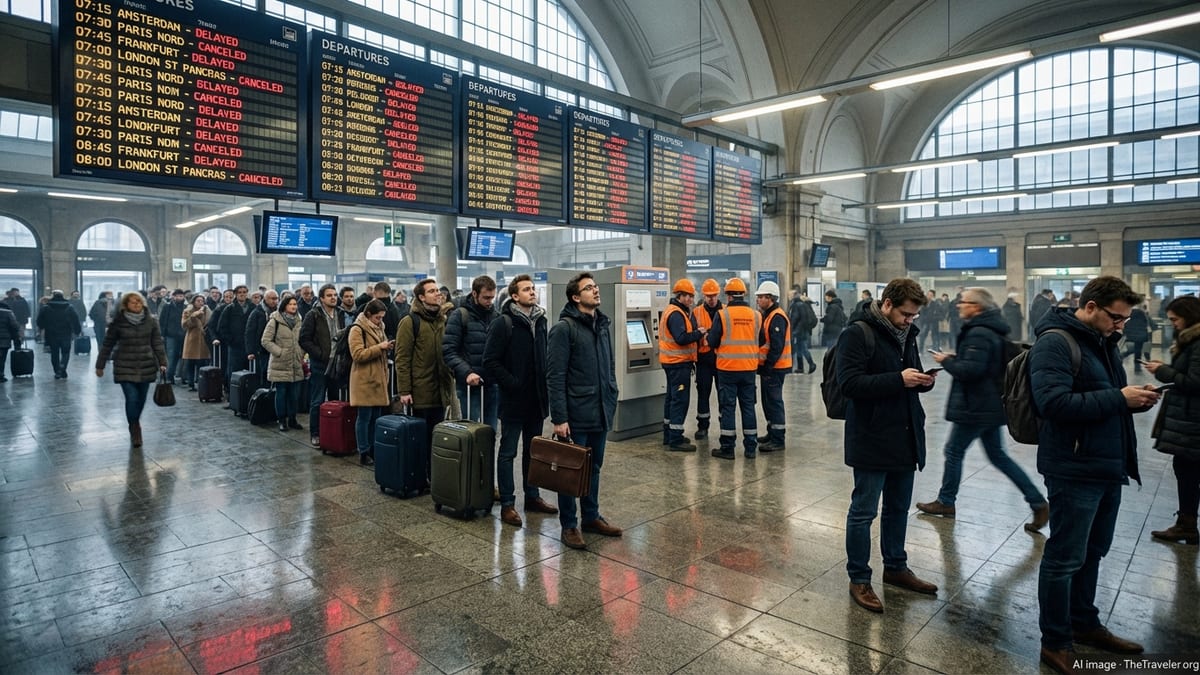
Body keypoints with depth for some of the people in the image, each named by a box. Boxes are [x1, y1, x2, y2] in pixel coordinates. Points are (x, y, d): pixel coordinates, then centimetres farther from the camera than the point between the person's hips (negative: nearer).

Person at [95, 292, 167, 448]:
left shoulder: (150, 320, 0)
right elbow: (107, 345, 3)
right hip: (125, 368, -2)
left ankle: (135, 425, 34)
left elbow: (157, 343, 1)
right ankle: (134, 430, 6)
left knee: (141, 399, 10)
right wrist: (100, 365, 6)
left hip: (146, 367, 2)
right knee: (132, 399, -10)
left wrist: (162, 362, -6)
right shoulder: (118, 322, -5)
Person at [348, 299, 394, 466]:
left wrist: (386, 348, 7)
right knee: (364, 417, -2)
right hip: (364, 381, -8)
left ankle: (373, 449, 19)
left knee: (376, 417, 11)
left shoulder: (378, 328, 16)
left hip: (378, 379, 8)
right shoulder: (357, 329, -9)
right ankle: (363, 453, 5)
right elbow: (357, 354, -18)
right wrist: (379, 347, -20)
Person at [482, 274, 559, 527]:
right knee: (508, 452, 3)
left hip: (537, 399, 6)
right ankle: (507, 504, 12)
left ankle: (532, 496, 28)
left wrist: (545, 385, 5)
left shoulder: (541, 321, 8)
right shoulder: (505, 323, -11)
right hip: (514, 400, -6)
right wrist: (511, 383, -16)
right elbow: (490, 361, -14)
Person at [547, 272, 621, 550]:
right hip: (576, 415, -7)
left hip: (601, 412, 7)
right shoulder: (564, 328, -12)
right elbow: (555, 377, -16)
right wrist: (559, 418, -19)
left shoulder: (604, 324, 11)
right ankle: (569, 525, 19)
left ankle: (591, 516, 32)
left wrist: (611, 400, 14)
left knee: (594, 468, 18)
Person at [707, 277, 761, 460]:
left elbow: (713, 342, -7)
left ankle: (727, 448, 9)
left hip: (727, 368, -3)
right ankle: (751, 448, 18)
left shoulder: (722, 315, -10)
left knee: (727, 407, 4)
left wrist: (709, 335, 14)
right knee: (748, 406, 12)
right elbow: (760, 342, 8)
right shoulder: (756, 316, 1)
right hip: (749, 369, 3)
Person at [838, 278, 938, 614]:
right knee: (863, 511, 4)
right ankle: (859, 579, 17)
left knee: (899, 508, 20)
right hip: (871, 440, -8)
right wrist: (899, 379, -25)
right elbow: (849, 383, -22)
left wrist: (924, 380, -2)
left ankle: (896, 567, 37)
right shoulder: (858, 334, -13)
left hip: (905, 438, 8)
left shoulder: (906, 334, 12)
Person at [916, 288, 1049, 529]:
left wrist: (946, 361, -11)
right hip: (991, 405, 10)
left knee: (954, 451, 6)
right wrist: (955, 359, 8)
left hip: (975, 407, -10)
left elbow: (970, 370, -27)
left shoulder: (978, 333, -21)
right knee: (997, 455, 17)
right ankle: (1038, 502, 17)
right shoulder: (994, 330, 12)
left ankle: (945, 502, 19)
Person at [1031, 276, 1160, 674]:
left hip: (1108, 467, 9)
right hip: (1075, 471, -9)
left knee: (1092, 552, 21)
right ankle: (1056, 642, 18)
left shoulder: (1102, 340, 12)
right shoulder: (1055, 342, -16)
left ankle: (1084, 623, 39)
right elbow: (1054, 403, -27)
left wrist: (1134, 400, 2)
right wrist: (1118, 398, -23)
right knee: (1065, 558, 3)